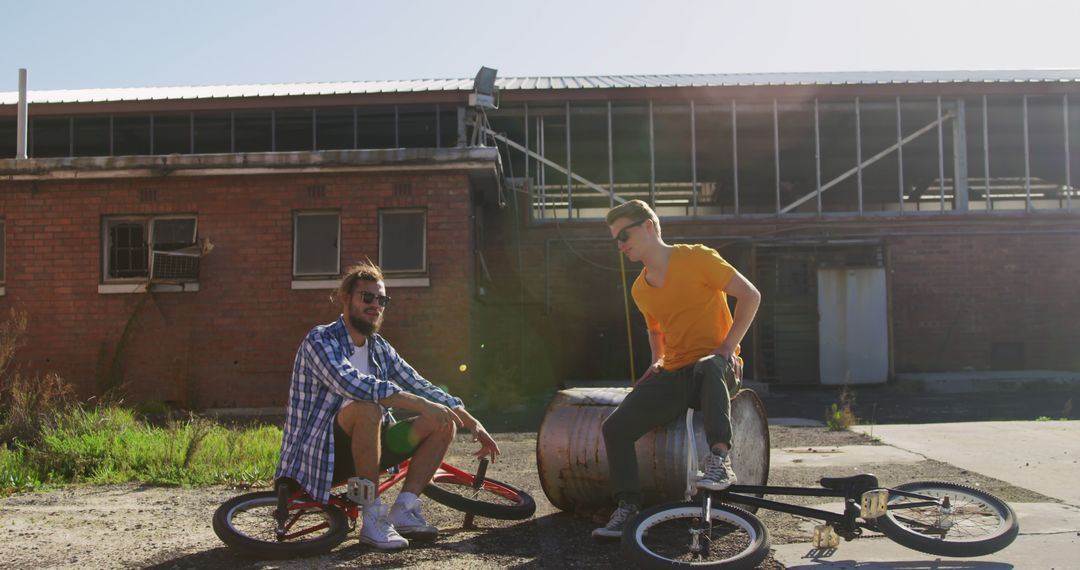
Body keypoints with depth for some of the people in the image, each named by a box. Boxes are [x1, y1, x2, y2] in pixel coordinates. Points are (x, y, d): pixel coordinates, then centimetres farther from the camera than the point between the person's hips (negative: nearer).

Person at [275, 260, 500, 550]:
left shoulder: (380, 349, 9)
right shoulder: (321, 339, -14)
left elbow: (422, 387, 8)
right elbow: (352, 384, -32)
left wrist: (474, 425, -1)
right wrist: (422, 404, -35)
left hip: (361, 448, 8)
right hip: (317, 455, -7)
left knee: (443, 423, -3)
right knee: (367, 408, -36)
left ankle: (403, 510, -10)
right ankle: (373, 518, -26)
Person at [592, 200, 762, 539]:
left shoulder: (697, 259, -6)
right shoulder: (640, 289, 13)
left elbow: (750, 295, -7)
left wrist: (728, 346, -14)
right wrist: (657, 361, 11)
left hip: (717, 368, -5)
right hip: (673, 376, 5)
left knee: (707, 367, -44)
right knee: (615, 426, -16)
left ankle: (719, 460, -39)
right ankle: (628, 508, -8)